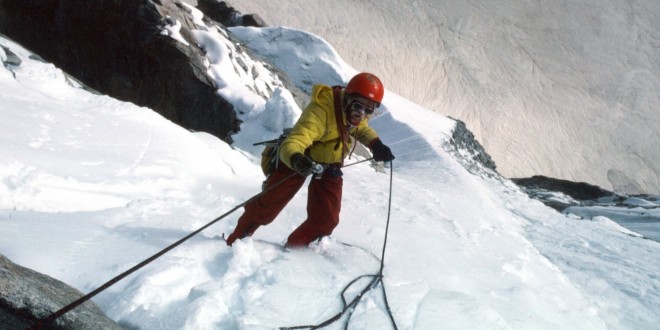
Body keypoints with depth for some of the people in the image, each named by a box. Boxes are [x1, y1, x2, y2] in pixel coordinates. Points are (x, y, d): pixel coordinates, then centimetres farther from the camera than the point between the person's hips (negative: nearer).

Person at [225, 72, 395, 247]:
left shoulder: (355, 113, -16)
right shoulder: (320, 111, -39)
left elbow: (362, 129, 9)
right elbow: (293, 143, -47)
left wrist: (376, 144, -11)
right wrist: (296, 160, -70)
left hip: (329, 165, 5)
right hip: (297, 160, -5)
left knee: (326, 218, -3)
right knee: (267, 205, 2)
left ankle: (294, 249, 19)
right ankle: (236, 241, 26)